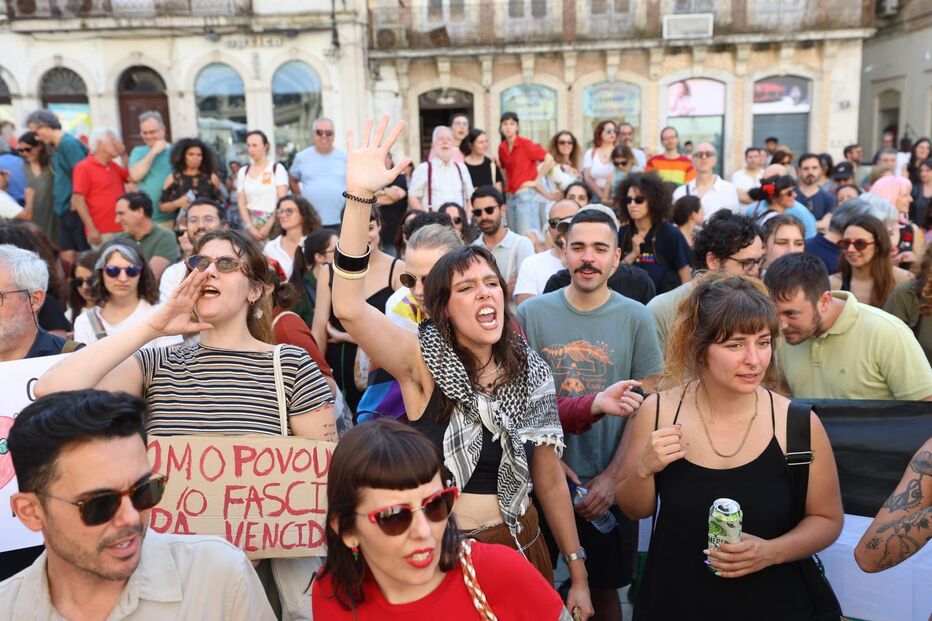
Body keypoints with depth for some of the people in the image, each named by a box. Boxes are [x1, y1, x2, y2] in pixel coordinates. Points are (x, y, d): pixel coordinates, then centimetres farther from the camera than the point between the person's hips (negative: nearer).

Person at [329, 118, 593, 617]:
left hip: (517, 548, 3)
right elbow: (349, 308, -30)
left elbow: (549, 479, 3)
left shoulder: (531, 372, -4)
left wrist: (577, 574, 6)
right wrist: (359, 197, -39)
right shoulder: (422, 361, -13)